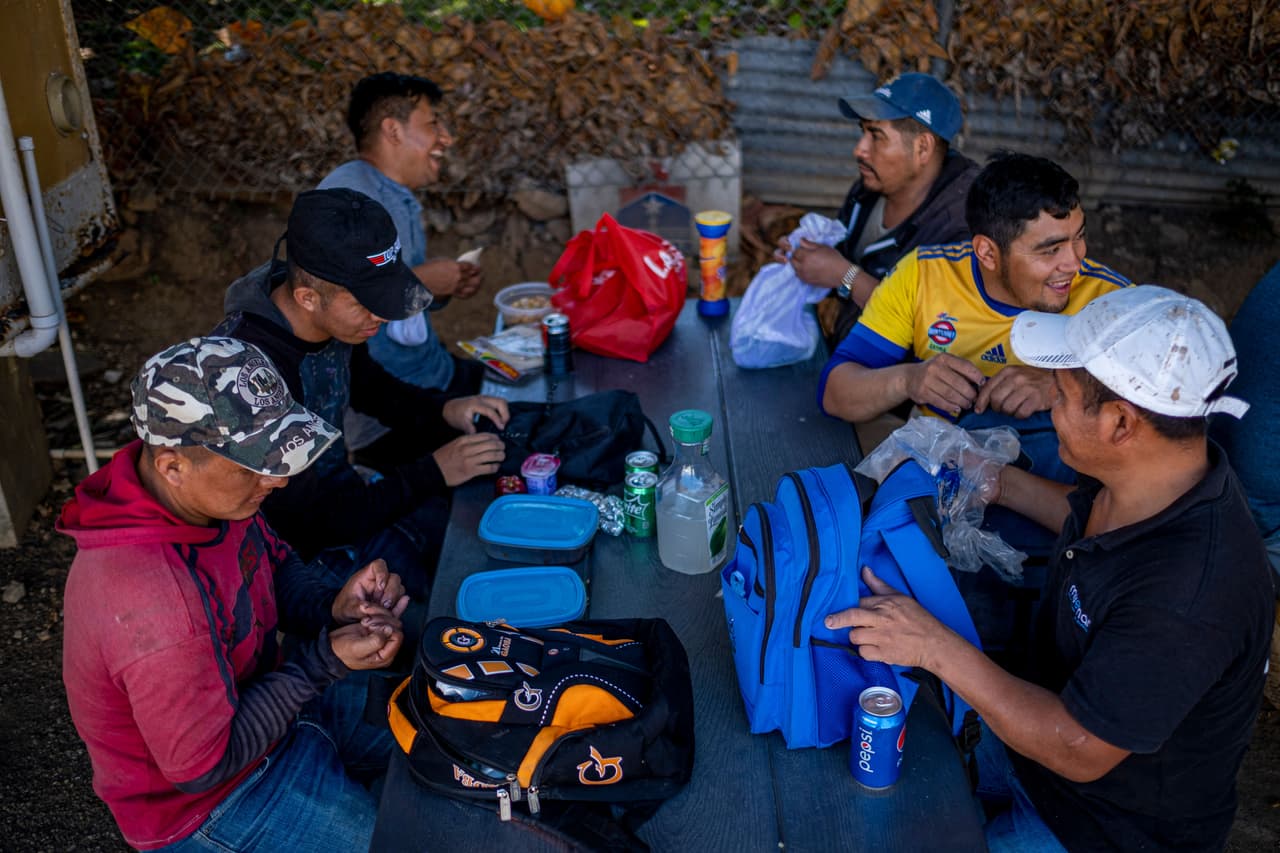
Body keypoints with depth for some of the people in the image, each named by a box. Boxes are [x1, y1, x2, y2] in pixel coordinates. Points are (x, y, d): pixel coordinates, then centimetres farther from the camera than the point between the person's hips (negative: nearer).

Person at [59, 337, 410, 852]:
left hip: (262, 692, 8)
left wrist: (333, 608, -16)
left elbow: (275, 567, 5)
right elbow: (201, 766, -26)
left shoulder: (208, 492, -16)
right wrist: (326, 661, -26)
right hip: (202, 803, -7)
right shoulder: (154, 602, -39)